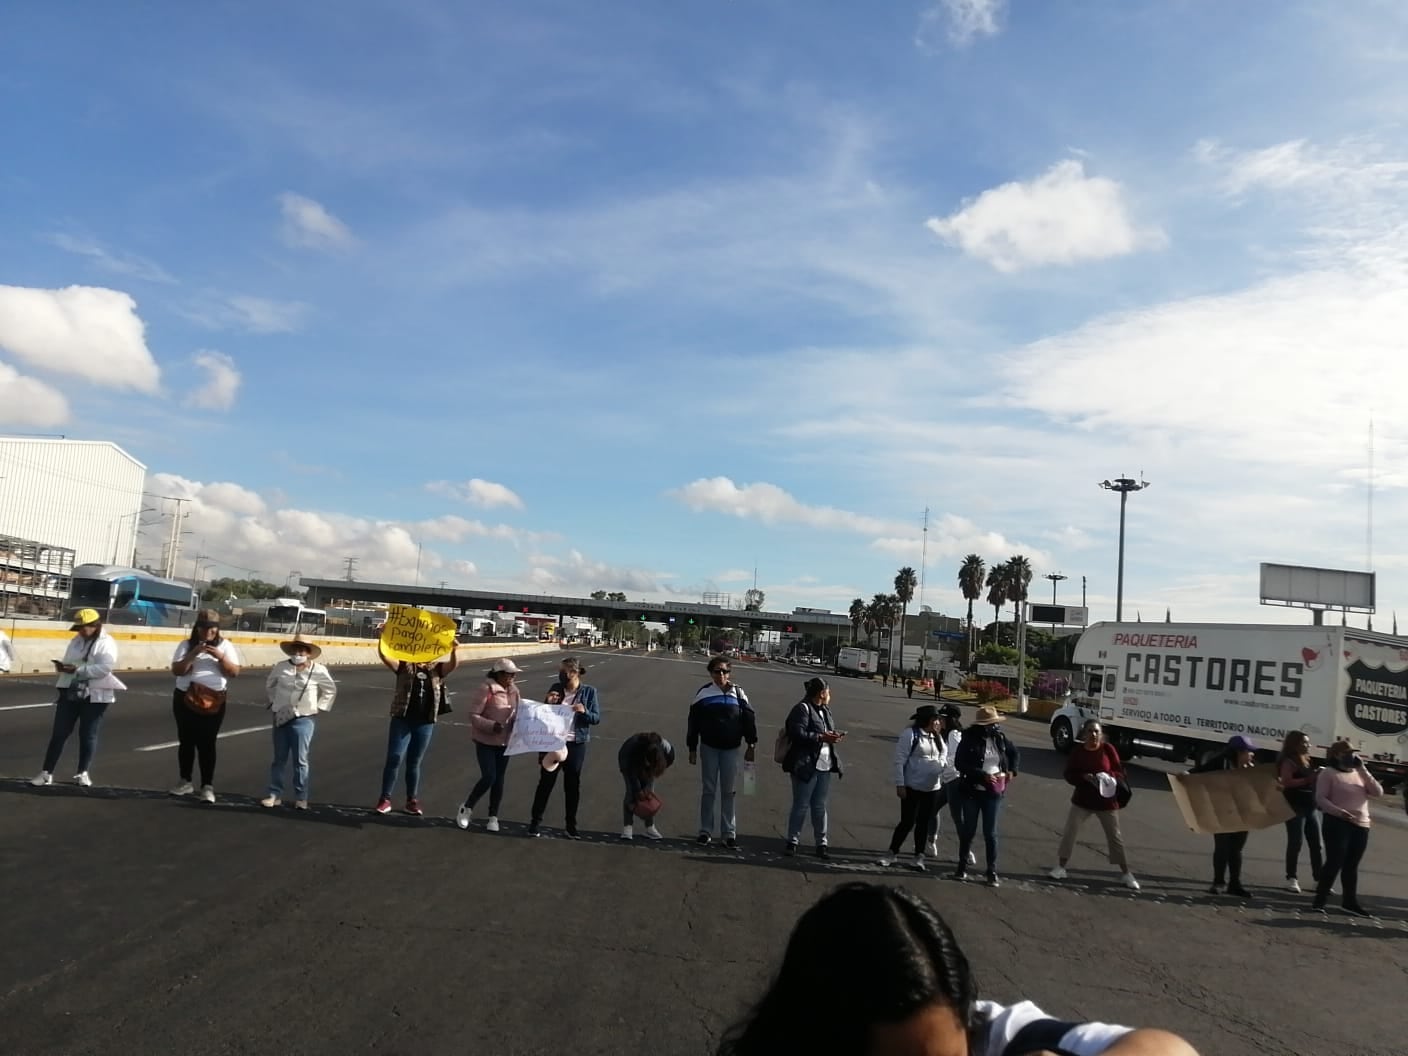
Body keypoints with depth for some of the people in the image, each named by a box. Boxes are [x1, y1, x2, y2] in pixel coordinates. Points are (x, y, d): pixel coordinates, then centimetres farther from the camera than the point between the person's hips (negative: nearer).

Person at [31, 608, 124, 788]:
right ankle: (46, 773, 9)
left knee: (88, 734, 5)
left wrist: (78, 669, -26)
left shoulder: (106, 643, -10)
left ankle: (82, 773, 18)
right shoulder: (76, 640, 11)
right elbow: (69, 662, 15)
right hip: (70, 693, 6)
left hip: (95, 695, -5)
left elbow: (104, 668, -21)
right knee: (59, 732, 4)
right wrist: (63, 667, -9)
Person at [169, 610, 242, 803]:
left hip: (214, 701, -2)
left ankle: (208, 786, 2)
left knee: (207, 743, -3)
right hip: (185, 699, 2)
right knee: (186, 741, 11)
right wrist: (193, 654, -20)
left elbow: (235, 672, -5)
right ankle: (185, 782, 24)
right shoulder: (186, 645, 2)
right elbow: (176, 671, -8)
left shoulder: (225, 645, 1)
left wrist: (220, 656, -19)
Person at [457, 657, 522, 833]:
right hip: (485, 741, -5)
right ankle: (467, 807, 15)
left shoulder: (515, 692, 3)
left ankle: (493, 817, 23)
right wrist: (492, 726, -27)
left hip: (504, 742, 5)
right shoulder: (488, 689, -15)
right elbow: (473, 715, -15)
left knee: (499, 779, 10)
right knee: (489, 777, -10)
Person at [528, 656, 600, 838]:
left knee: (573, 784, 8)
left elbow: (596, 718, -4)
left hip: (576, 744, -1)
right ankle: (536, 821, 18)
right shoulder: (556, 688, 0)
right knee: (546, 781, 7)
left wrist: (584, 712, -23)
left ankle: (571, 825, 20)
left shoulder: (589, 691, -5)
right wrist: (549, 703, -13)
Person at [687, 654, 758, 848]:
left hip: (731, 748, 0)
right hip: (708, 747, 0)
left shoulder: (738, 693, -1)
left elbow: (749, 718, 2)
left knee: (729, 792, 4)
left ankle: (729, 833, 10)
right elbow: (693, 722, 3)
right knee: (708, 790, 6)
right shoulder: (704, 693, -2)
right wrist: (692, 749, 3)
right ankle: (706, 832, 14)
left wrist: (751, 744, -3)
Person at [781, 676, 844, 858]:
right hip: (806, 766, -7)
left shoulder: (825, 710, 14)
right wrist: (822, 737, -20)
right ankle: (792, 841, 12)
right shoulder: (802, 709, -11)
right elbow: (798, 734, -21)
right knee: (801, 806, 1)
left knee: (820, 807, 12)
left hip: (825, 765, 7)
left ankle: (821, 843, 18)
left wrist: (834, 735, 5)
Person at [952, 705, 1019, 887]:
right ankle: (962, 866, 25)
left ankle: (992, 871, 12)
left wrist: (1012, 771, 3)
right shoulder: (969, 738, -12)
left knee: (990, 832, 4)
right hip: (972, 791, -2)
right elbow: (959, 763, -17)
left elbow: (1014, 753, 18)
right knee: (968, 830, 9)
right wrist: (983, 775, -22)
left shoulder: (1000, 737, -1)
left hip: (993, 792, 2)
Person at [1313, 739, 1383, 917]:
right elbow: (1320, 798, -10)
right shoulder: (1329, 773, -4)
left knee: (1351, 865, 11)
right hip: (1337, 823, -6)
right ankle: (1320, 899, 4)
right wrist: (1338, 811, -26)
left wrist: (1363, 770, -3)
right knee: (1335, 862, -6)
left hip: (1361, 825, 6)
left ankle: (1350, 902, 17)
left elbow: (1378, 792, 3)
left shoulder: (1360, 773, 16)